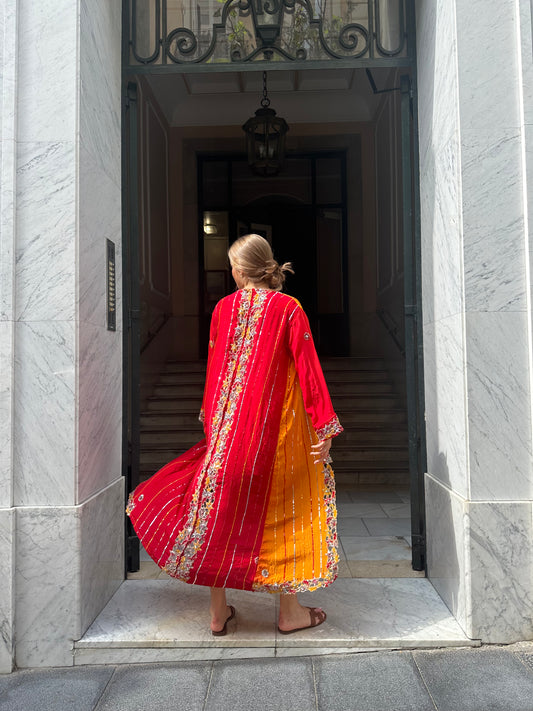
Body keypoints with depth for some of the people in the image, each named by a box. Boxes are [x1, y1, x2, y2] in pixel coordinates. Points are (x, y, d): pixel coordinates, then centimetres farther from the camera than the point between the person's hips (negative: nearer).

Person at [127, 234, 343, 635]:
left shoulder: (224, 308, 4)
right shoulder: (289, 308, -5)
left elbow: (215, 367, 10)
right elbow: (307, 366, -10)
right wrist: (324, 427, -7)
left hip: (228, 422, 3)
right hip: (275, 424, -2)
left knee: (222, 510, 11)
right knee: (280, 509, 9)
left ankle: (219, 611, 21)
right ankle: (289, 611, 19)